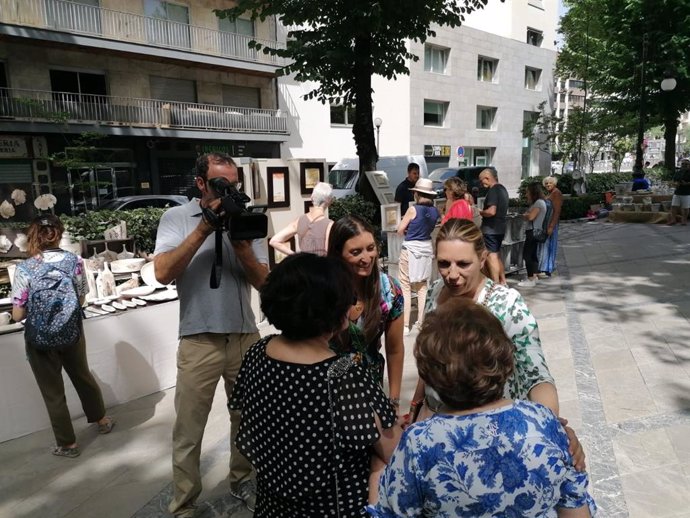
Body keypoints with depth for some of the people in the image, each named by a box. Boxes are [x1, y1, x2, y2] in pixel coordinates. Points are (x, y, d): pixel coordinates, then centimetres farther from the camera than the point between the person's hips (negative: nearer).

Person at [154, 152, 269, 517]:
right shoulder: (176, 218, -1)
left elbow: (263, 281, -1)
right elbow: (163, 273, -15)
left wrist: (240, 242, -17)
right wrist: (204, 228, -19)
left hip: (246, 336, 3)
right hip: (199, 341, -2)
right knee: (188, 431, 7)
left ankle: (242, 481, 38)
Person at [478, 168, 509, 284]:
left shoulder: (493, 191, -17)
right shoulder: (502, 189, 14)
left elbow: (491, 211, -26)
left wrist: (480, 212, -9)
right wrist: (484, 213, 15)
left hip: (491, 229, -10)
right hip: (500, 228, 10)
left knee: (492, 256, -6)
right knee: (497, 255, 19)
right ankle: (502, 281, 26)